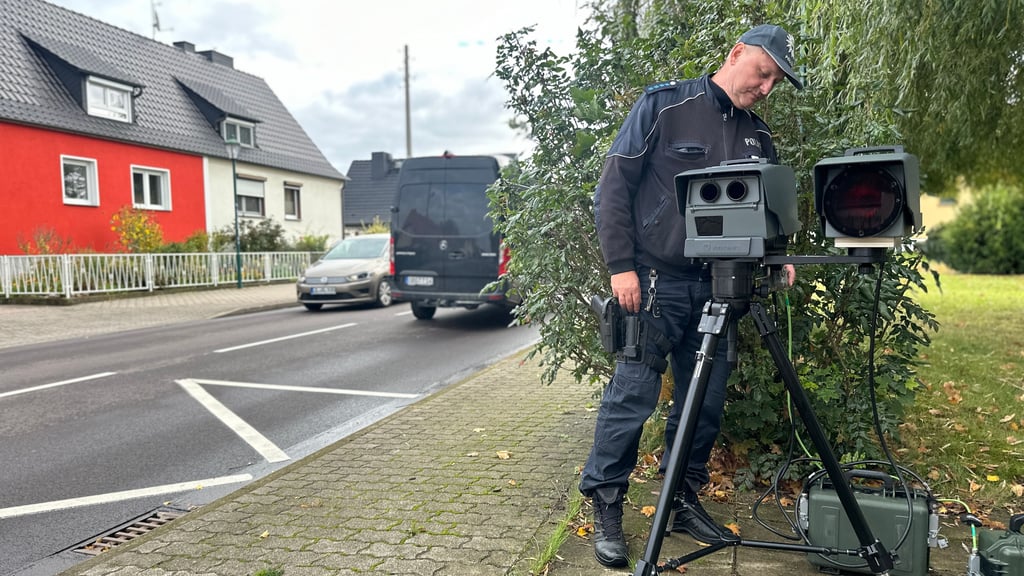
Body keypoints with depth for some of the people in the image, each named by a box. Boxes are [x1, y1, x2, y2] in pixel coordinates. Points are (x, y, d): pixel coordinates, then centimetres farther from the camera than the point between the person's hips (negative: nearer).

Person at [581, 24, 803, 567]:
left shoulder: (757, 134, 14)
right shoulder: (665, 105, -3)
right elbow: (613, 187, -7)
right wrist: (621, 266, -13)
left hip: (716, 286, 6)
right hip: (654, 280, -6)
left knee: (706, 401, 10)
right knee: (632, 394, -6)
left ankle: (684, 502, 26)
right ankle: (605, 509, 8)